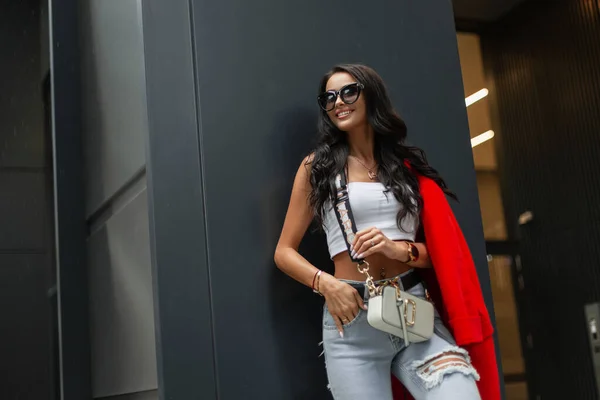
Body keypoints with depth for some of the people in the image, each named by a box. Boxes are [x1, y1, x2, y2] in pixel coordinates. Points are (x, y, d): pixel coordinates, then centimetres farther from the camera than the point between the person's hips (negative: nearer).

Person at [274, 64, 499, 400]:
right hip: (351, 322, -1)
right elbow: (285, 252, 8)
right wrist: (325, 283, -11)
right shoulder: (316, 166, 7)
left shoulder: (408, 164, 13)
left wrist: (401, 250, -10)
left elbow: (441, 249, 12)